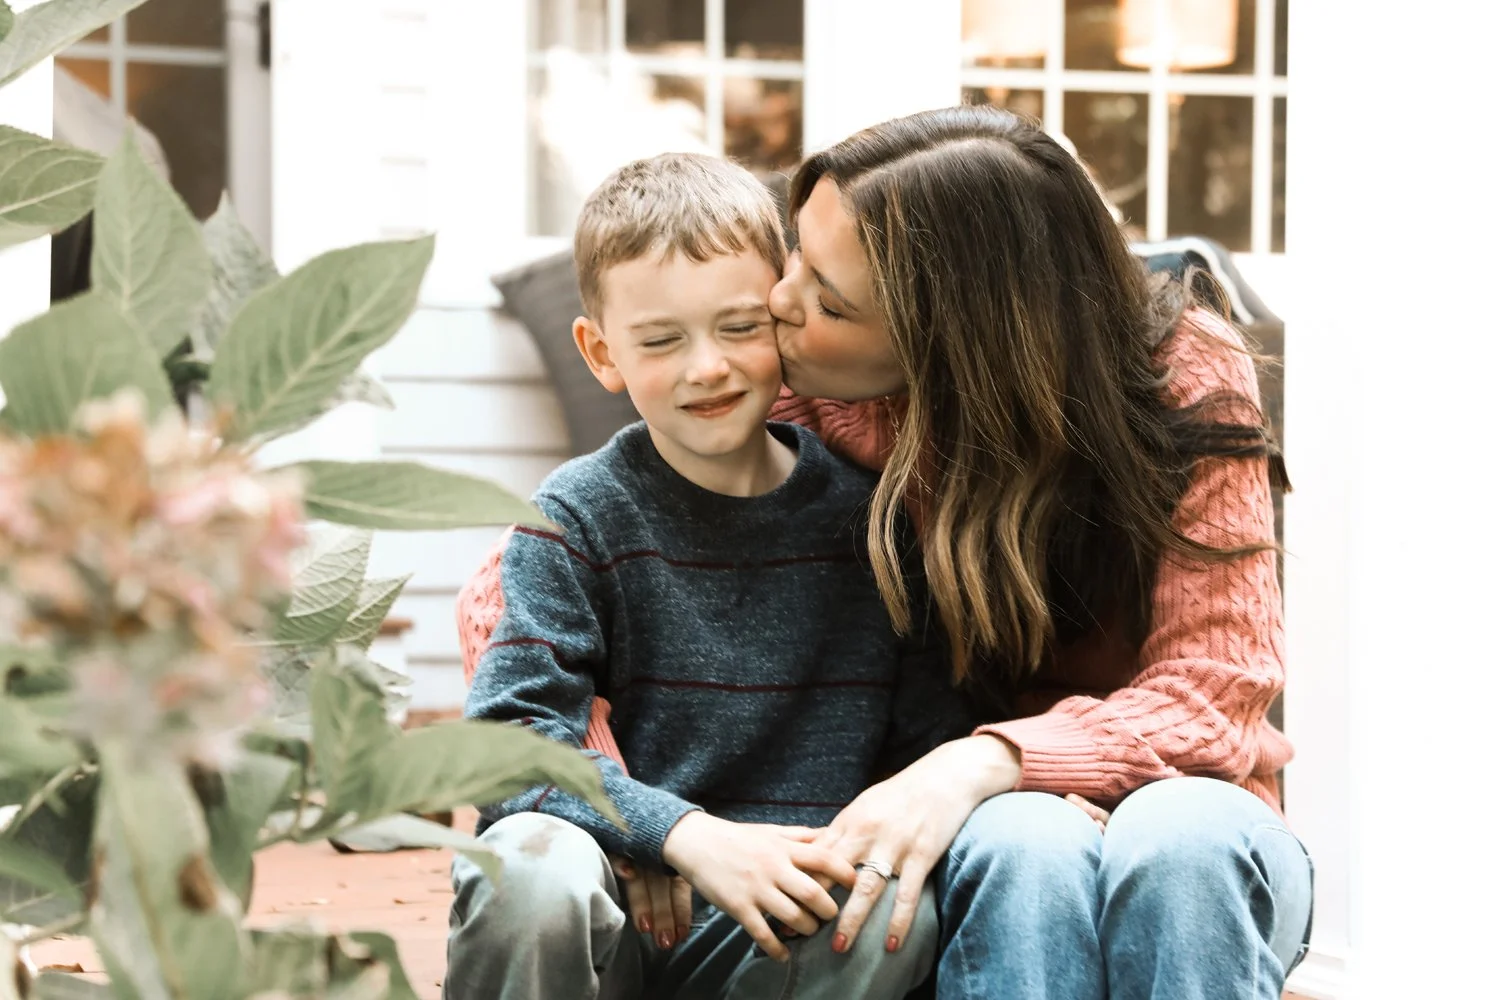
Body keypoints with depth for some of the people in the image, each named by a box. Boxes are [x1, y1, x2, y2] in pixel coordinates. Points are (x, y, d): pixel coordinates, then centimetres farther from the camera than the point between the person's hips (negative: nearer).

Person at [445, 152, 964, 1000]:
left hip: (789, 930, 2)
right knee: (534, 864, -35)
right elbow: (511, 737, -13)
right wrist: (691, 837, -26)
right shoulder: (581, 516, -2)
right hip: (611, 927, -1)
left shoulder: (867, 508, 5)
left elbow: (935, 735, 5)